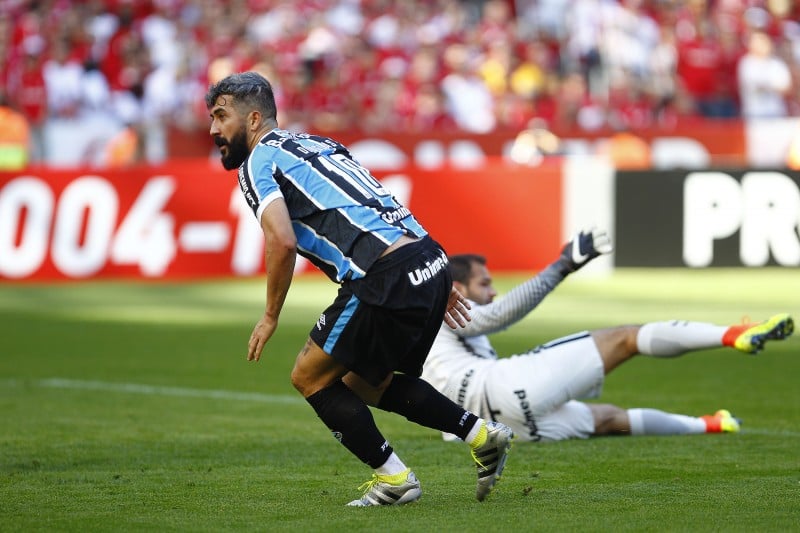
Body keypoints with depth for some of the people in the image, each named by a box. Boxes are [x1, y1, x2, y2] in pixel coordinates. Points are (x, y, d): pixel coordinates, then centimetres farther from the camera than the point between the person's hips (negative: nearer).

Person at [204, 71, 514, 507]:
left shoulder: (259, 162, 1)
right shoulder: (317, 144, 28)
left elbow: (282, 242, -15)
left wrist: (270, 317, -2)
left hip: (389, 278, -9)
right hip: (432, 263, 9)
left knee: (309, 376, 7)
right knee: (365, 384, 24)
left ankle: (393, 478, 6)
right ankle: (482, 435, 17)